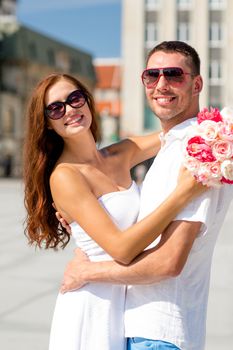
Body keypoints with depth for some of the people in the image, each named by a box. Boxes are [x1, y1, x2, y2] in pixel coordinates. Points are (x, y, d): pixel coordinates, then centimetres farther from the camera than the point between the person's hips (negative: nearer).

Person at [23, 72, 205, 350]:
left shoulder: (122, 154, 4)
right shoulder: (64, 176, -16)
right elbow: (121, 248, -23)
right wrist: (182, 193, -23)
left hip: (132, 302, 6)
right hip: (93, 304, -6)